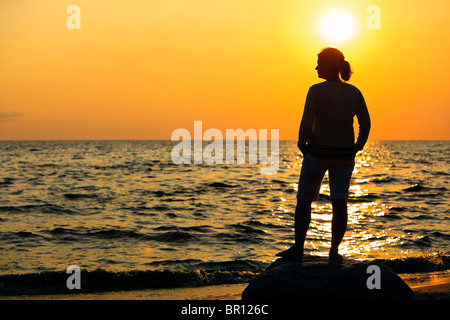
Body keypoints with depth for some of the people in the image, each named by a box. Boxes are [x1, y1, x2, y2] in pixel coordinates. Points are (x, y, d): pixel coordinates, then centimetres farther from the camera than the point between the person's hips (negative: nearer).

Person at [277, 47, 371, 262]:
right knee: (339, 202, 4)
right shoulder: (354, 93, 2)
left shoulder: (316, 91, -11)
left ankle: (298, 248, 15)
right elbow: (366, 124, 3)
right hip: (344, 154, 3)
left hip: (318, 151, -3)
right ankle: (334, 251, 4)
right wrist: (357, 147, 13)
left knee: (304, 200, 10)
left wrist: (302, 144, 0)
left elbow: (306, 123, -15)